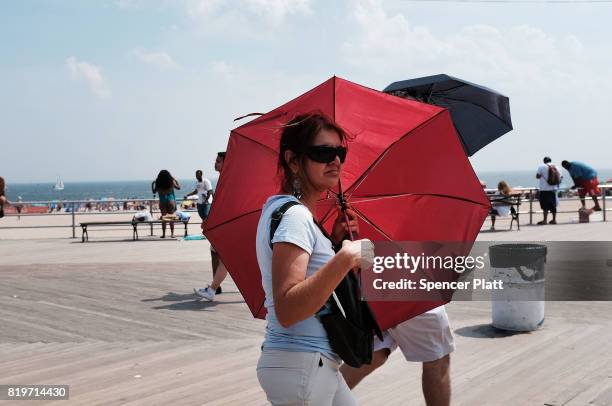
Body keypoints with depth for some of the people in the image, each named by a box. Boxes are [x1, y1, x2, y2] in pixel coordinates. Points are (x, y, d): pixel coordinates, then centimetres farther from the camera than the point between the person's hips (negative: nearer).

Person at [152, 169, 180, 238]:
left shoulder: (158, 183, -7)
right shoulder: (171, 182, -6)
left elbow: (154, 192, 5)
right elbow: (178, 187, 8)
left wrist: (152, 184, 17)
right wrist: (176, 181, 21)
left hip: (162, 201, 0)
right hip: (170, 200, 0)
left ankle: (163, 234, 6)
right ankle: (172, 233, 3)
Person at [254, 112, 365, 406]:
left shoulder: (281, 208, 9)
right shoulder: (294, 216, -19)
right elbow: (287, 311, -30)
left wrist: (333, 241, 7)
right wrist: (344, 258, -35)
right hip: (301, 367, -10)